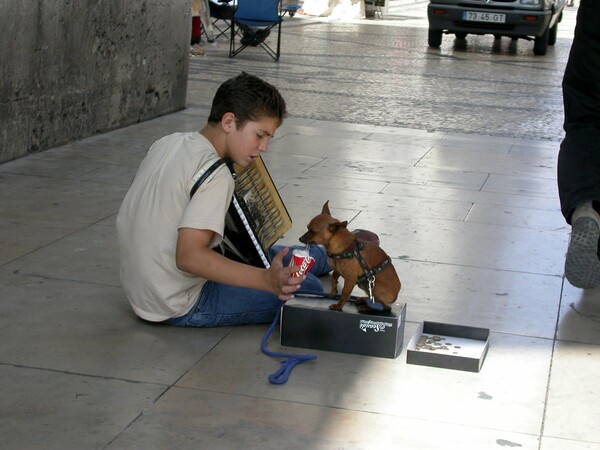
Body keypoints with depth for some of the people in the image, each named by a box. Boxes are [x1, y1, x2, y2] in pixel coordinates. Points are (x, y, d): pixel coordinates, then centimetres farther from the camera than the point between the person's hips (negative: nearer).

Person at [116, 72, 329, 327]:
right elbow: (189, 257, -32)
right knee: (307, 289, -7)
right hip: (180, 308, -9)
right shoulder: (216, 176, -23)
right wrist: (267, 281, -37)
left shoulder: (167, 144, 3)